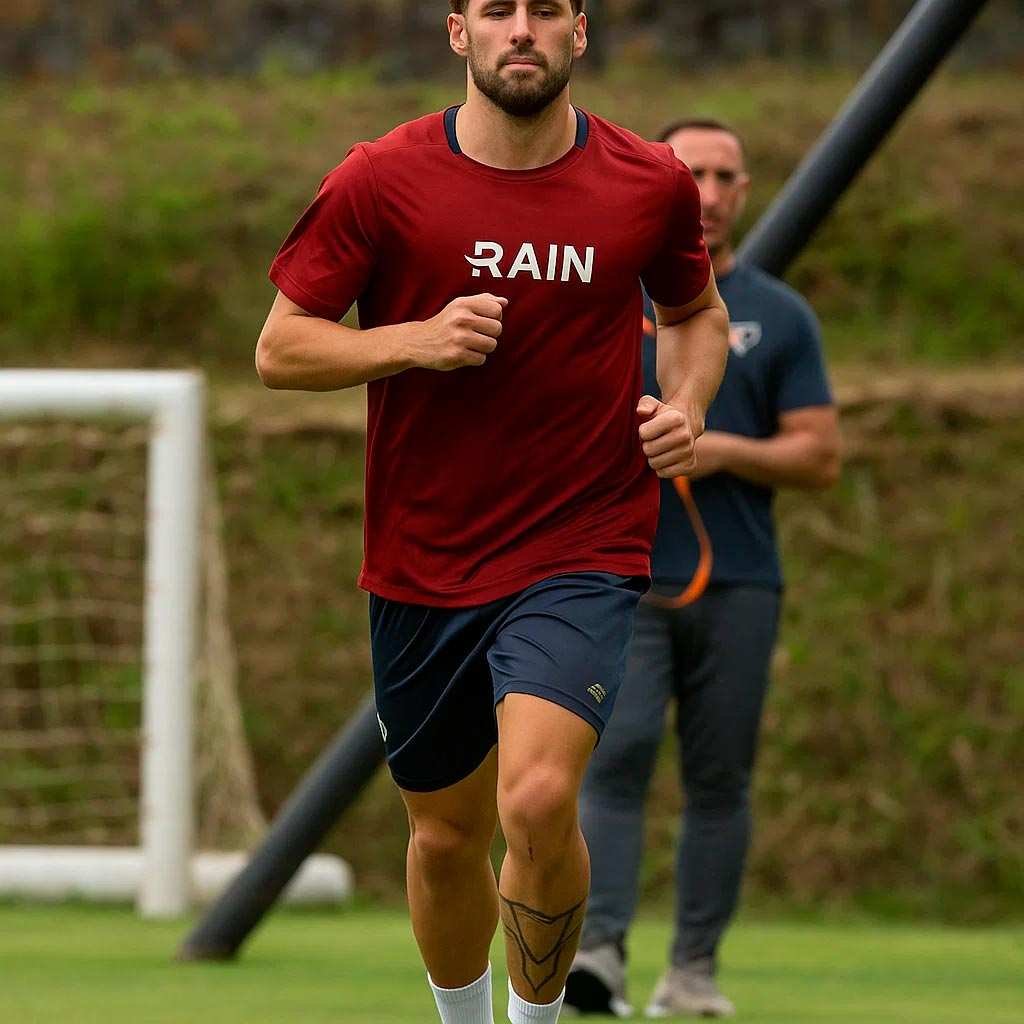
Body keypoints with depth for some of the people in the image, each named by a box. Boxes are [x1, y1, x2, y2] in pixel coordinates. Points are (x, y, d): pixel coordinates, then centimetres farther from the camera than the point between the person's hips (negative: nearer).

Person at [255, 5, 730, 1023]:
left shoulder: (650, 182, -1)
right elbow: (279, 347, -1)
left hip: (582, 551, -2)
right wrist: (417, 341, -17)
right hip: (421, 565, 2)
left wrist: (685, 406, -2)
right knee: (446, 834, 13)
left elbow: (697, 310, 19)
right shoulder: (380, 181, -5)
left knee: (539, 802, -23)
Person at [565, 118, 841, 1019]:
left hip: (736, 583, 1)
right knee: (615, 756, -15)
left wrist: (723, 450, -10)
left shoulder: (780, 317, 8)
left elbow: (820, 456, 4)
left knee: (719, 779, 3)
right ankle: (600, 951, -20)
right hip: (623, 577, -1)